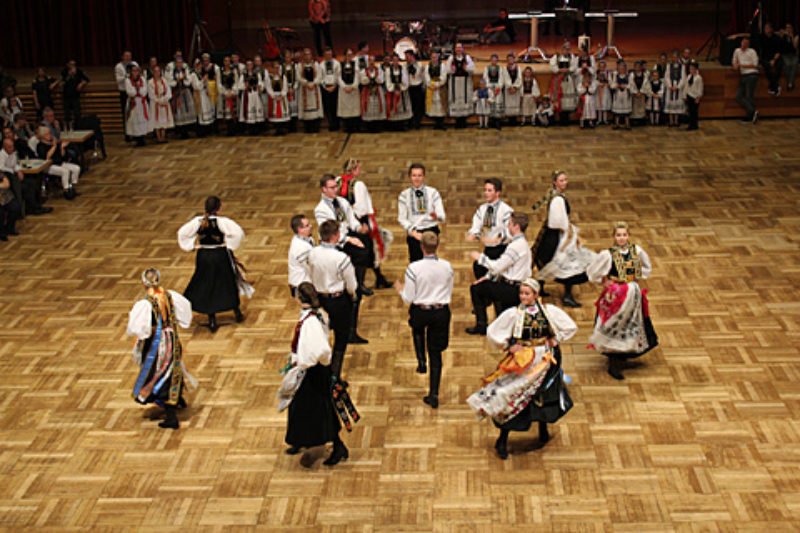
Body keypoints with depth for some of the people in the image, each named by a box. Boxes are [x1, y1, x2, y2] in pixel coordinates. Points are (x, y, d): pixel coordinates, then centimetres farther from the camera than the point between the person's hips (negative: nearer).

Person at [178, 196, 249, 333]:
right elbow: (239, 232, -25)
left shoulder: (198, 221, -7)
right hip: (220, 256, -3)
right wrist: (230, 245, -12)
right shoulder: (222, 221, -17)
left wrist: (192, 246, 2)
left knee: (207, 288, 12)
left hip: (203, 256, 3)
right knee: (229, 285, 18)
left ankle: (212, 322, 14)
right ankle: (237, 313, 33)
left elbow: (182, 232, -3)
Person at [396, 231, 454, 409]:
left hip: (420, 312, -2)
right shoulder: (447, 267, -5)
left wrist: (400, 289, 8)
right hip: (441, 312, 2)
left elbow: (408, 299, -12)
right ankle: (433, 395, 10)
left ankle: (422, 362, 26)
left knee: (417, 329, 37)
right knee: (436, 353, 11)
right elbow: (449, 294, 7)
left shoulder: (414, 268, -17)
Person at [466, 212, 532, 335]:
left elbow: (497, 267, -21)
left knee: (475, 288, -1)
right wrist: (487, 277, 10)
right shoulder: (521, 242, 12)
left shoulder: (516, 246, -21)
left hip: (512, 291, -10)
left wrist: (480, 257, -9)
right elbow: (501, 265, 16)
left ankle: (481, 326, 9)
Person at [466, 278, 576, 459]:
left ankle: (543, 430, 43)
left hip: (544, 361, 2)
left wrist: (556, 339, -2)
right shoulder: (513, 314, -11)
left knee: (545, 397, 16)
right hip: (521, 361, -2)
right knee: (512, 399, -3)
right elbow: (492, 332, -6)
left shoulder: (550, 311, -5)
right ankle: (502, 441, 9)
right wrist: (508, 346, -10)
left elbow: (571, 327, 7)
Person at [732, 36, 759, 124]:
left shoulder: (752, 51, -2)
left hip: (751, 75, -6)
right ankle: (753, 112, -12)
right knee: (739, 96, -7)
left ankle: (751, 116, -9)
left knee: (748, 96, -13)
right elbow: (734, 63, 23)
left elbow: (755, 65, -6)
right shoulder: (737, 51, 15)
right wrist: (735, 66, -2)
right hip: (743, 76, 7)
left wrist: (742, 65, -9)